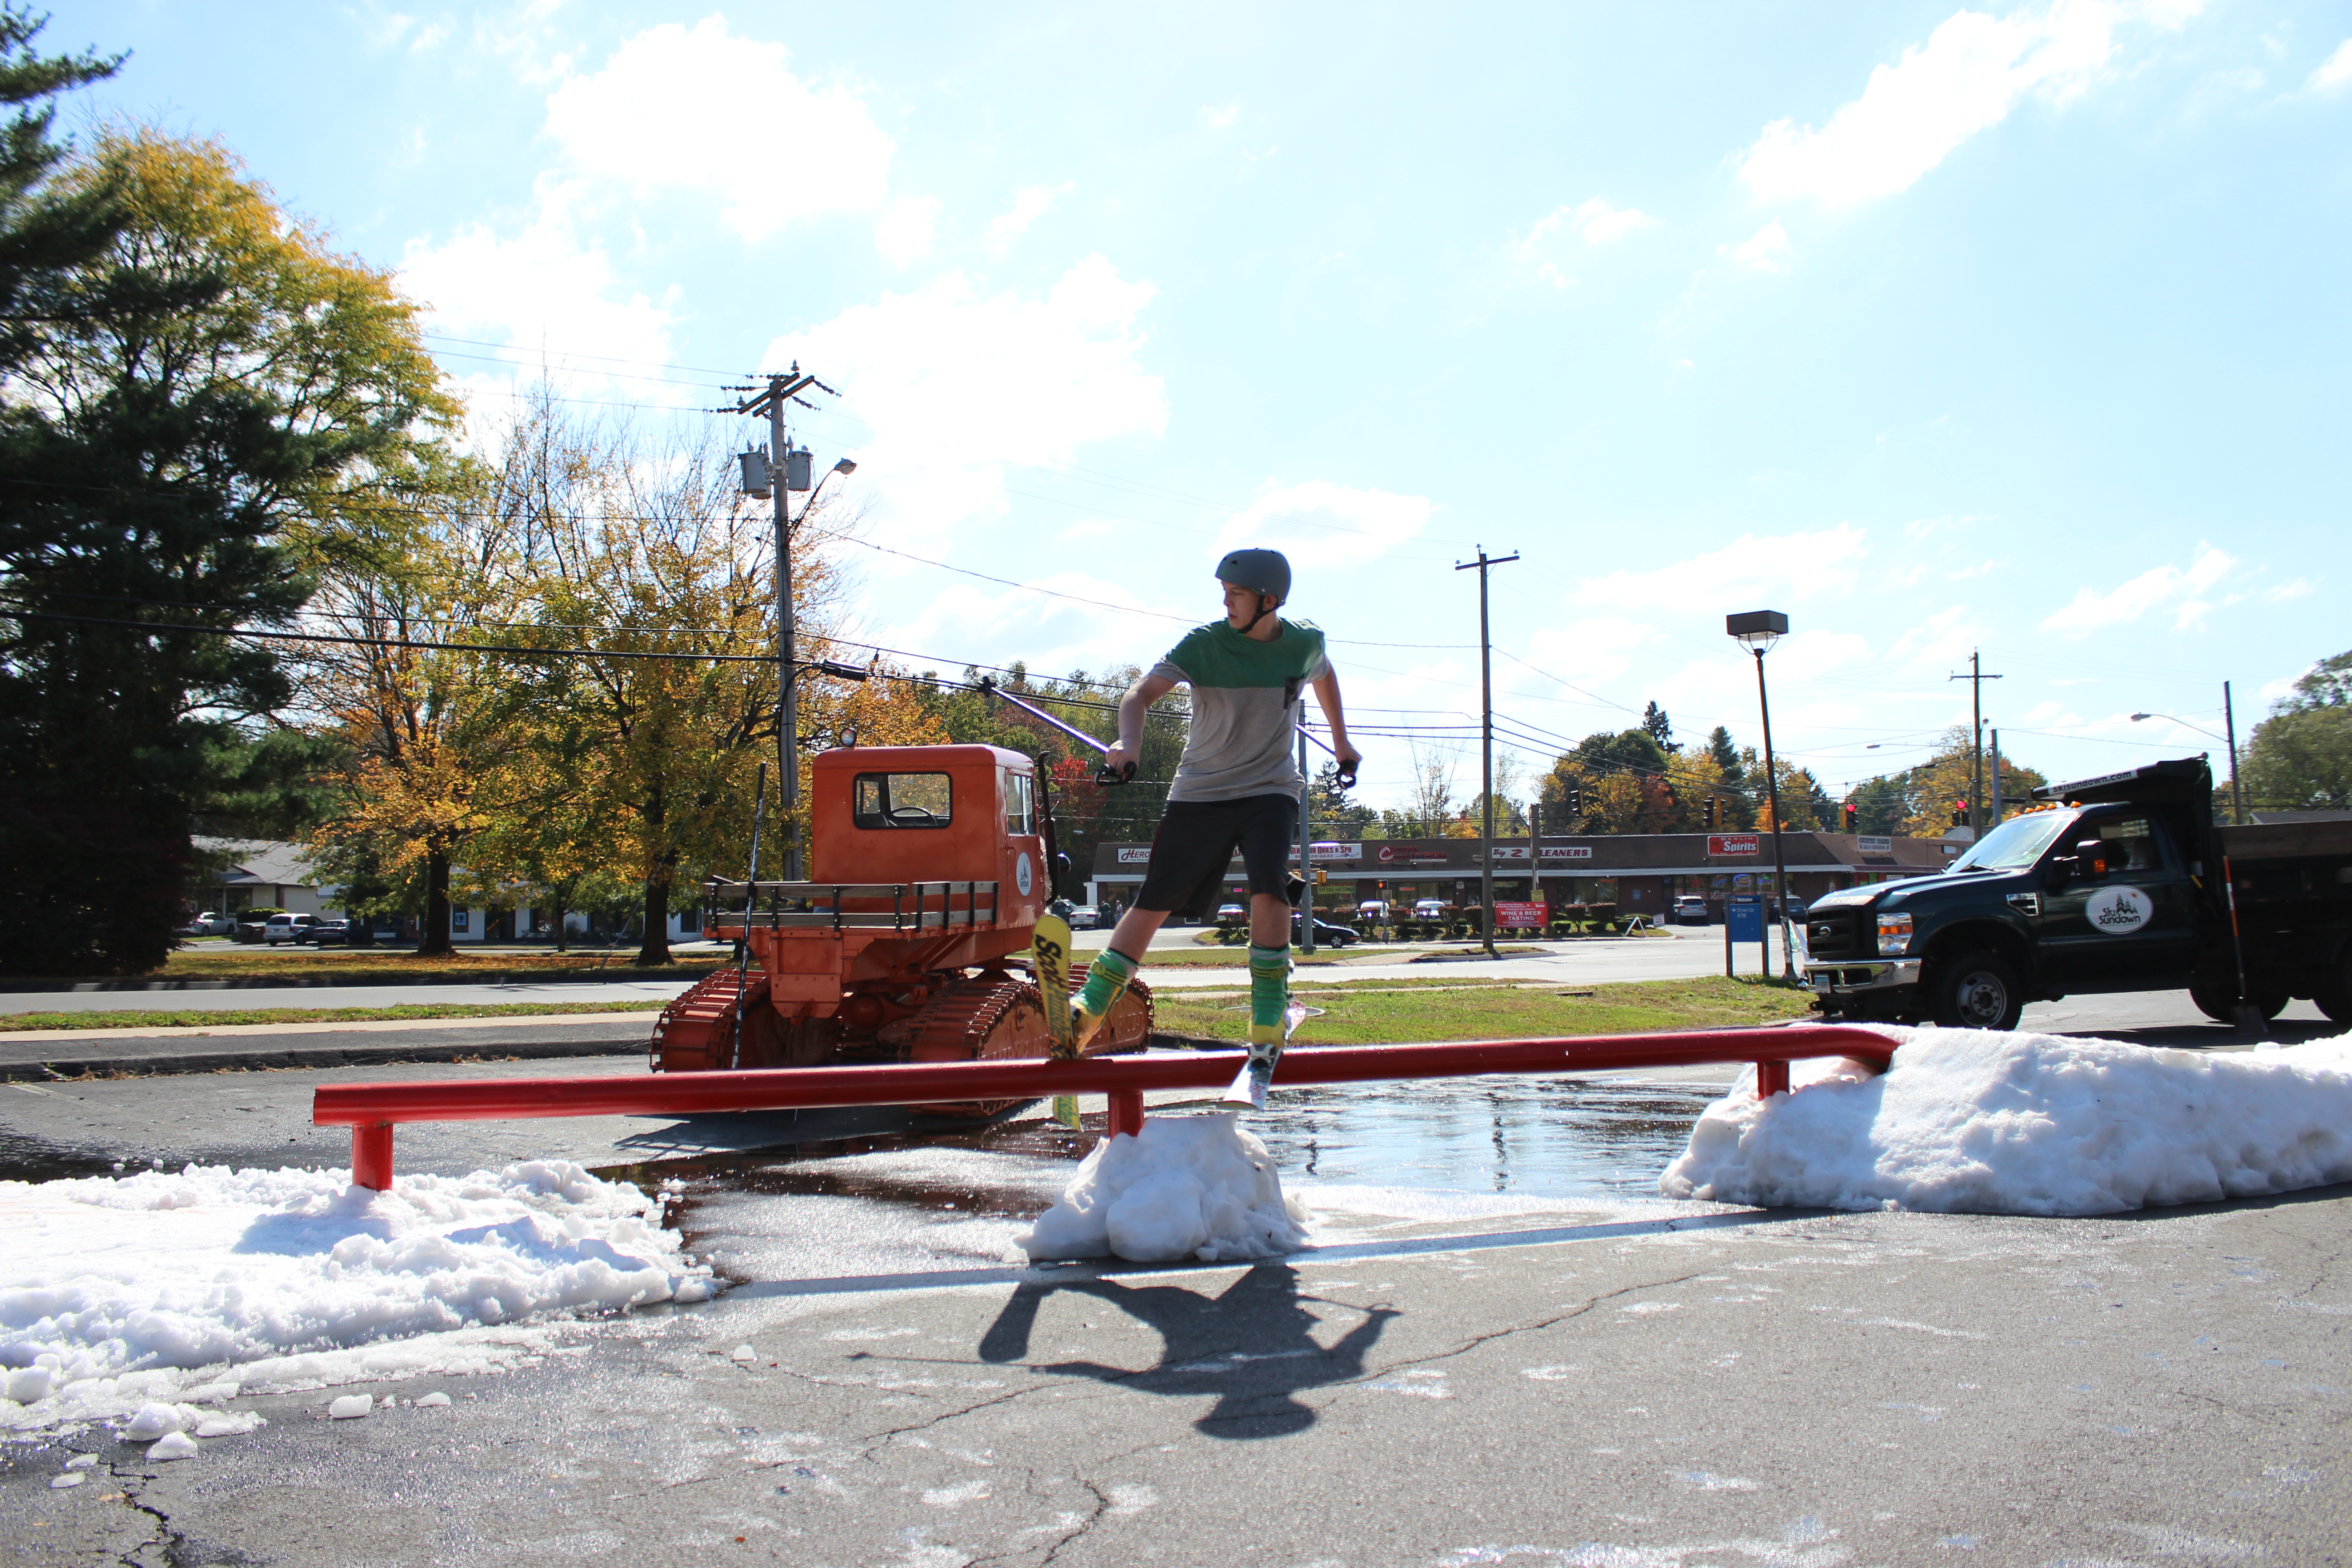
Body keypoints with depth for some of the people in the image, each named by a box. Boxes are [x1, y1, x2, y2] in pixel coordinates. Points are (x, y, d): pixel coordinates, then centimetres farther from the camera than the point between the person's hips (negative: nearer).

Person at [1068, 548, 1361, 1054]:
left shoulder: (1305, 643, -3)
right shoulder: (1203, 644, -13)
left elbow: (1323, 676, 23)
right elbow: (1141, 694, -24)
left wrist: (1341, 742, 29)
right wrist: (1129, 742, -44)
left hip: (1270, 790, 1)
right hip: (1200, 792, -1)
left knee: (1269, 888, -23)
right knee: (1155, 902, 0)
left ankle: (1269, 1017, -9)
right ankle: (1088, 1008, 10)